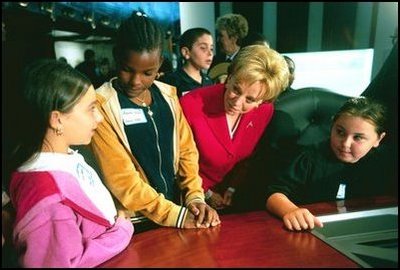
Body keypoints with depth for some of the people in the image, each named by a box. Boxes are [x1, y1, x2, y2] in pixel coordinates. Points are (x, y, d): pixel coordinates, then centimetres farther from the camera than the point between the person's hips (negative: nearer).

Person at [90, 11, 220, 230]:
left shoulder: (168, 95, 2)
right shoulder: (101, 106, -12)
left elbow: (186, 150, 5)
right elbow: (121, 177, -15)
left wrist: (195, 197, -7)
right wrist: (174, 214, -15)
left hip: (177, 206, 3)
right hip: (134, 222, -3)